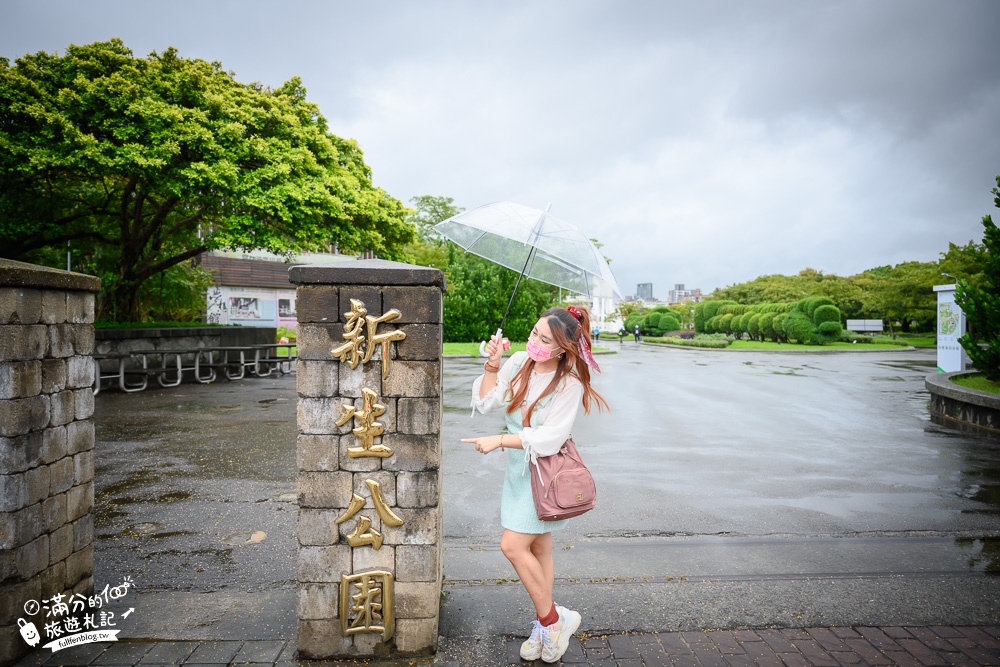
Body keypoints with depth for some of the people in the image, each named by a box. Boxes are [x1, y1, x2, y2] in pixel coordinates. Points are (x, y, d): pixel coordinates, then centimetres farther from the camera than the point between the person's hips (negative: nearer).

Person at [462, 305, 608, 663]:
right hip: (518, 467, 6)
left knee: (513, 545, -10)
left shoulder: (570, 384, -17)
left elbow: (549, 438, -22)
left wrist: (499, 440, -23)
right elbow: (486, 402, 0)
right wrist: (492, 365, -12)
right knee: (537, 549, 14)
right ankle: (546, 625, 28)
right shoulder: (518, 362, -1)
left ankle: (551, 619, 9)